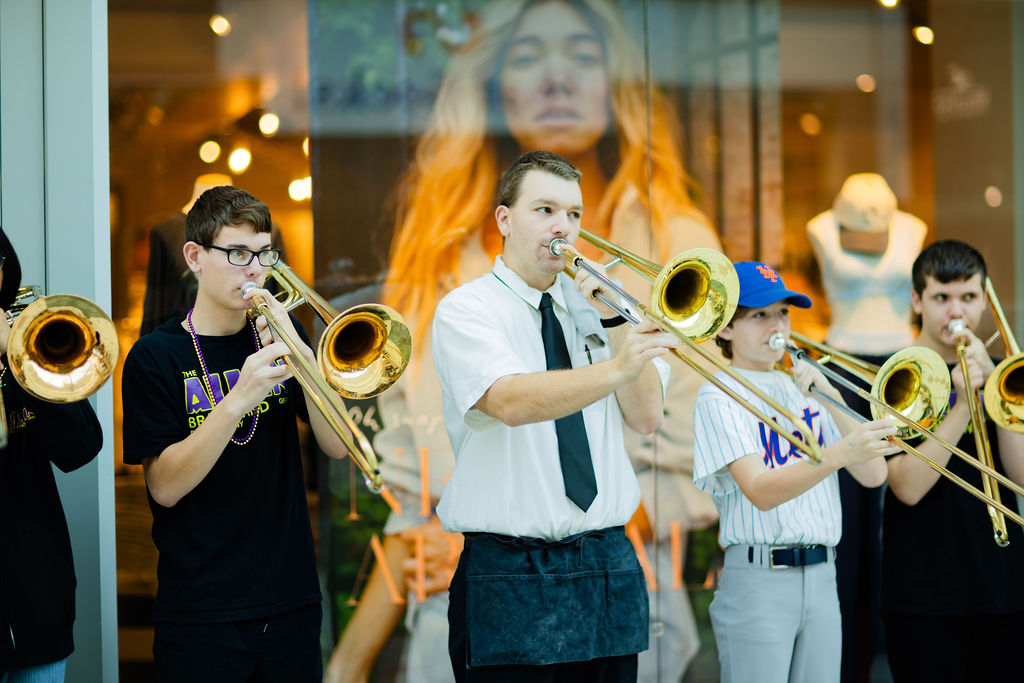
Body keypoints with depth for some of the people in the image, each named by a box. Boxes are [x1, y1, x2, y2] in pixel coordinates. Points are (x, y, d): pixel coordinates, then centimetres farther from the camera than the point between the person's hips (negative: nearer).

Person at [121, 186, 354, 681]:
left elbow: (337, 446, -2)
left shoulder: (278, 338, 8)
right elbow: (166, 487, -13)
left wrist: (300, 351, -16)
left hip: (291, 599, 4)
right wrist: (237, 401, -25)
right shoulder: (156, 356, -5)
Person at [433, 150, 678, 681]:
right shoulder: (466, 309, -3)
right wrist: (616, 368, -36)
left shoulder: (588, 305, 13)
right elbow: (512, 402, -23)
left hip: (610, 567, 5)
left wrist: (614, 320, -6)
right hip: (512, 574, -5)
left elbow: (646, 418, 4)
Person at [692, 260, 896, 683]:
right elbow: (760, 491, -20)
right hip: (757, 583, -6)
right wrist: (840, 453, -34)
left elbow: (873, 474, 5)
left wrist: (830, 400, -6)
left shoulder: (806, 389, 14)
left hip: (821, 580, 6)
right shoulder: (719, 398, -5)